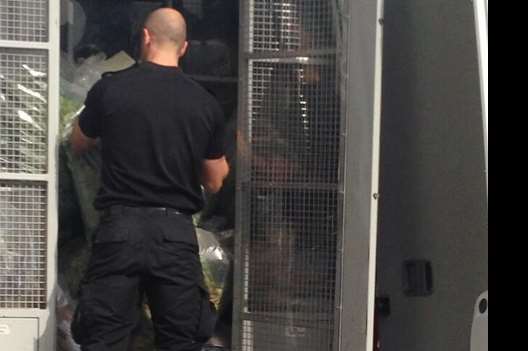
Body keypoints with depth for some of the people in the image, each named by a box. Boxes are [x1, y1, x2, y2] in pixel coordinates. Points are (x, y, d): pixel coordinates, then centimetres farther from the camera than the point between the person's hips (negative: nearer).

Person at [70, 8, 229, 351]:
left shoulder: (111, 88, -2)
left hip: (121, 226, -1)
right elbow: (215, 182, 11)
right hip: (177, 231, 1)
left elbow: (79, 144, 16)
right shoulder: (206, 104, 1)